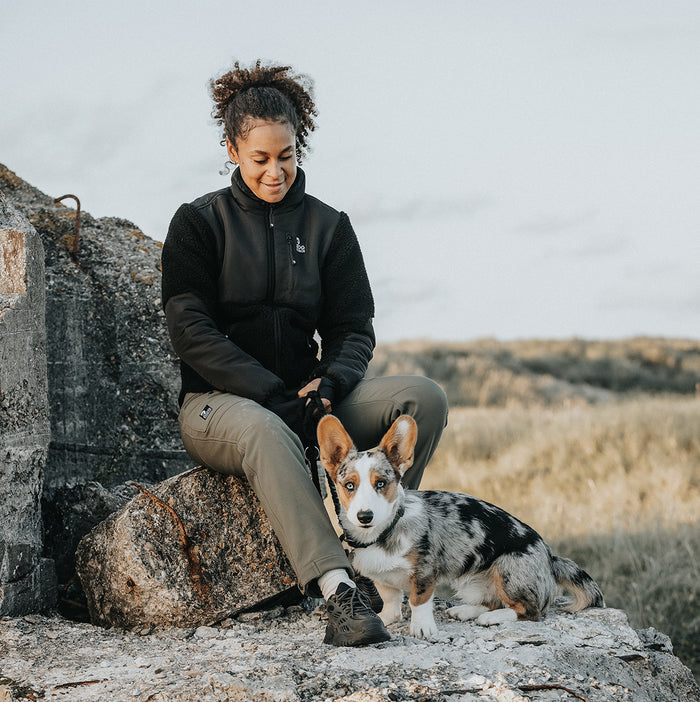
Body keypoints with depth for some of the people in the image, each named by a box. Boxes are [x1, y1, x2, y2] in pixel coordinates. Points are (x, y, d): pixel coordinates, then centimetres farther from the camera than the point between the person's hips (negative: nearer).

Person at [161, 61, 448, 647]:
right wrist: (274, 394, -19)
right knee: (267, 433, -41)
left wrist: (329, 383, -15)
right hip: (220, 402, -4)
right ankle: (339, 592, -52)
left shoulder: (328, 226, 12)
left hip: (305, 400, 4)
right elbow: (192, 331, -8)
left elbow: (353, 328, 9)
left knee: (424, 396, -21)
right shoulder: (199, 223, 3)